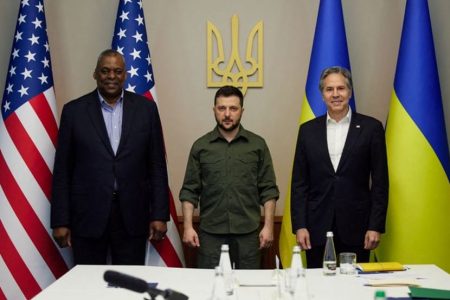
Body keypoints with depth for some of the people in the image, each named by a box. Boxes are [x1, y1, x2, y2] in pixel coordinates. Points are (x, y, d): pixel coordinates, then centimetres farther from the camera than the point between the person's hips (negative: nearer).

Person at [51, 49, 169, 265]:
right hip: (87, 216, 0)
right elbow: (62, 170, 2)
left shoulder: (145, 108, 5)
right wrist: (60, 221, -1)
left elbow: (157, 166, 5)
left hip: (132, 216, 1)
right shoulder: (74, 111, 2)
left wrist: (160, 215, 0)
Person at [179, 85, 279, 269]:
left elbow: (268, 190, 4)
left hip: (248, 233, 0)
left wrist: (268, 226, -3)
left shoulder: (257, 145, 6)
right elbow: (189, 191, 5)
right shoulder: (201, 146, 6)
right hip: (210, 233, 0)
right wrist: (188, 226, -3)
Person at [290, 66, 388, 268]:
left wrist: (376, 226, -5)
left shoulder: (371, 128, 1)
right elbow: (299, 183, 6)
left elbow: (380, 182, 1)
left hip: (356, 226, -1)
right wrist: (299, 226, -1)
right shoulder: (308, 130, 7)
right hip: (317, 226, 2)